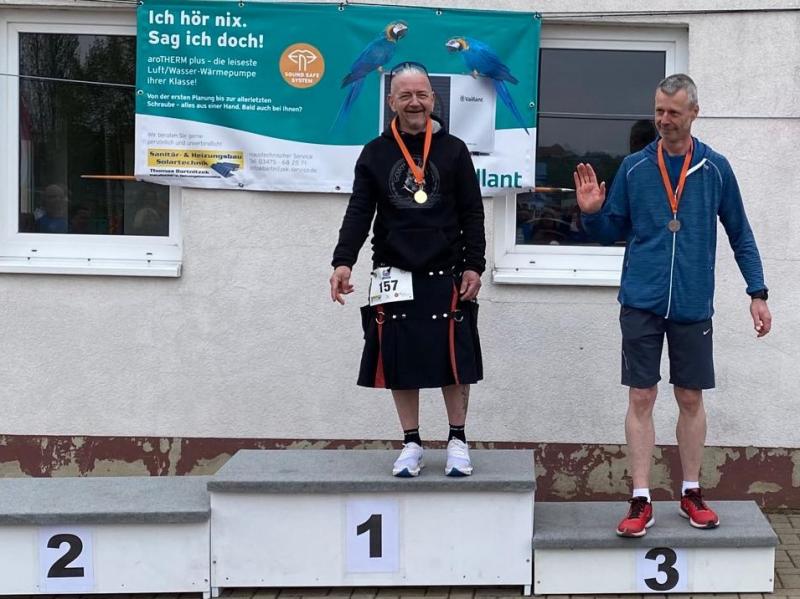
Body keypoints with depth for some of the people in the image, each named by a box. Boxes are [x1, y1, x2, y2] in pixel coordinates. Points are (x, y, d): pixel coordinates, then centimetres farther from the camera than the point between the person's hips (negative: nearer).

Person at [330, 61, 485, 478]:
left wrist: (473, 266, -4)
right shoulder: (375, 153, 5)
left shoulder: (453, 150, 4)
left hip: (445, 276, -1)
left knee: (453, 359, 1)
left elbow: (473, 214, 4)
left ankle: (457, 441, 16)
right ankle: (411, 443, 18)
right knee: (400, 361, 5)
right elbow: (358, 213, 1)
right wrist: (343, 261, -12)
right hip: (394, 276, 1)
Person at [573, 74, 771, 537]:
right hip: (642, 303, 0)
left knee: (691, 399, 8)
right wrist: (592, 212, -12)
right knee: (641, 398, 1)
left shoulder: (715, 168, 1)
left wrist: (758, 294, 1)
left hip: (692, 306, 0)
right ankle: (642, 501, 7)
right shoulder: (634, 167, 3)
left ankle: (692, 493, 22)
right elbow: (613, 232, 9)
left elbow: (740, 234, 6)